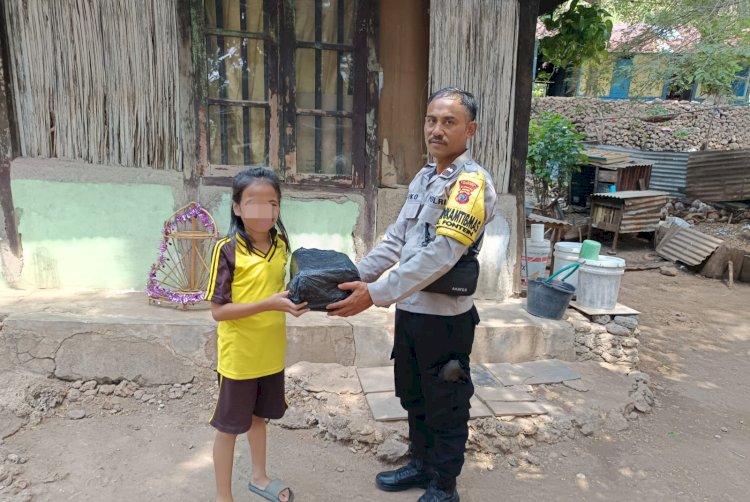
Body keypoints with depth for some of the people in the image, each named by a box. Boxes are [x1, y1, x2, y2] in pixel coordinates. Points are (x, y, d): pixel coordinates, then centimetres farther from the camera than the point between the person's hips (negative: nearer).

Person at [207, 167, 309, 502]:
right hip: (239, 357, -5)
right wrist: (268, 305, -29)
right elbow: (218, 310, -20)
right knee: (229, 426, 12)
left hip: (270, 353, 6)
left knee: (259, 416, 24)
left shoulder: (281, 244, -2)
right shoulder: (227, 249, -19)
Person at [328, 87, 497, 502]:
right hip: (409, 310, 8)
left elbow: (440, 254, -28)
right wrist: (355, 275, 1)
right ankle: (422, 465, 44)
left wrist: (376, 294, -29)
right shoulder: (424, 177, 9)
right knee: (413, 397, 23)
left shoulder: (471, 183, -18)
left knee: (444, 406, 11)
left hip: (444, 317, -8)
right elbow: (397, 238, 11)